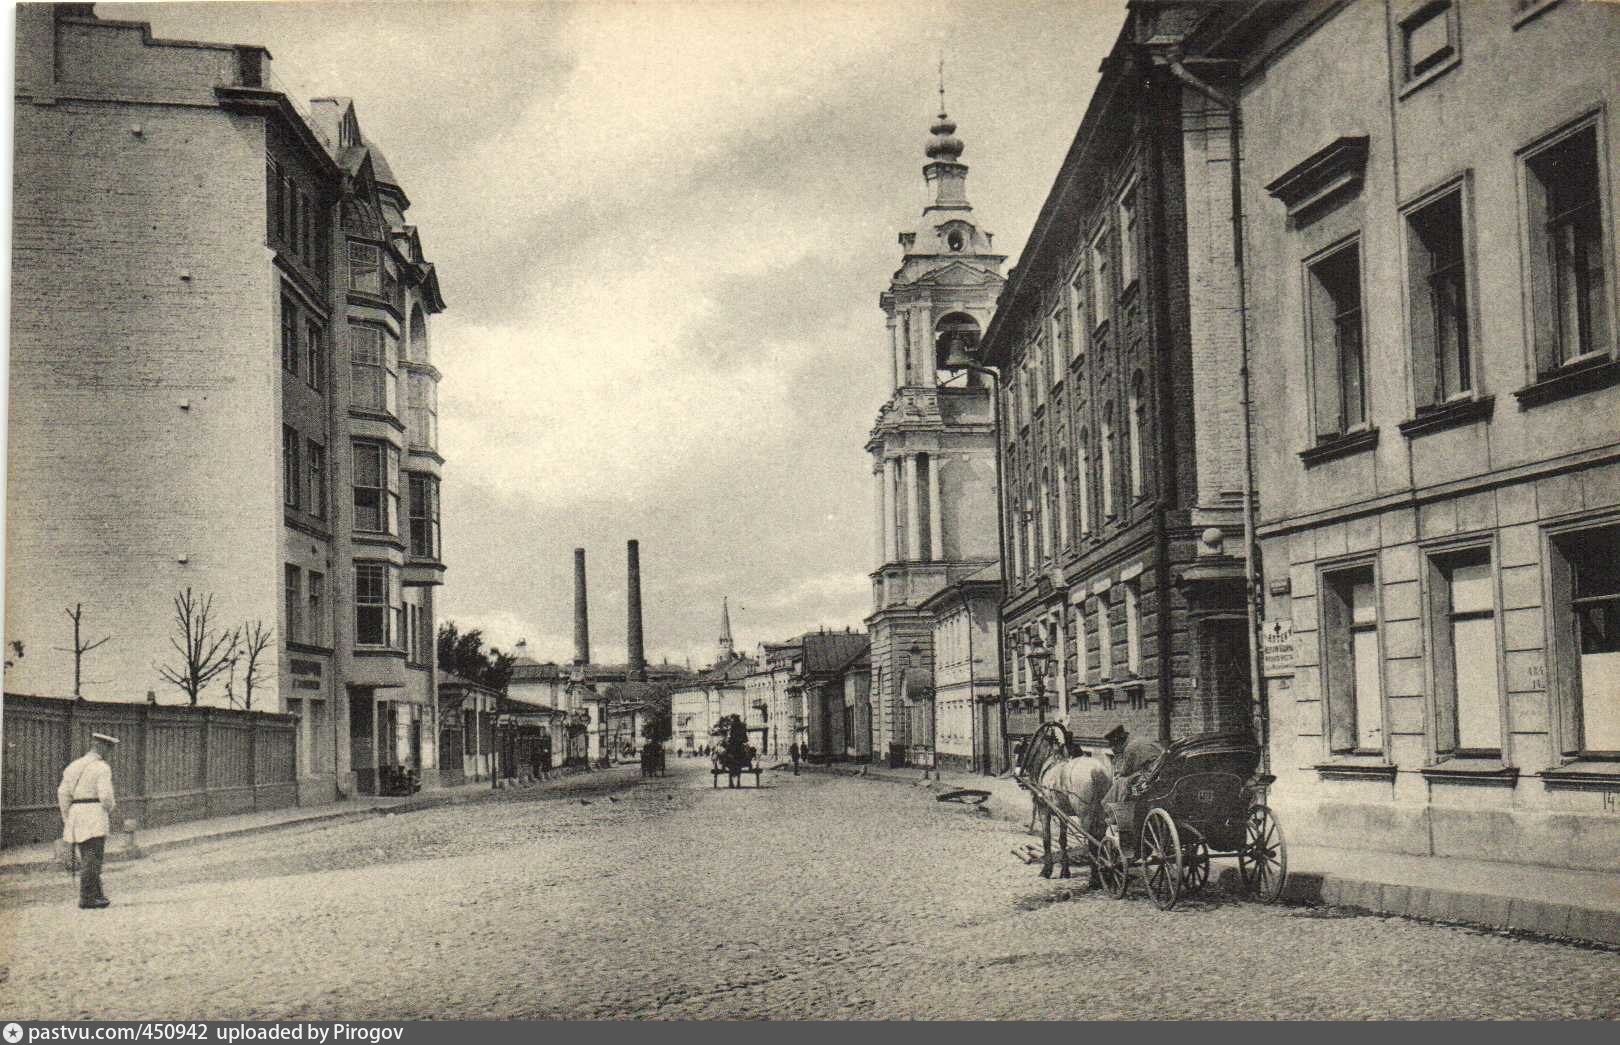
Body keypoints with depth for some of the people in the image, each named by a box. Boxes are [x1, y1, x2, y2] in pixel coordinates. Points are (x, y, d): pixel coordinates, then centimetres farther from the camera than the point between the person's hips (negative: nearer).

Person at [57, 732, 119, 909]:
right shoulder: (102, 768, -7)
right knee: (92, 858, -6)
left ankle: (96, 895, 20)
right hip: (95, 815, -7)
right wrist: (111, 808, 5)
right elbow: (105, 795, -16)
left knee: (87, 858, 14)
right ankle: (87, 898, -8)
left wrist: (67, 820, 12)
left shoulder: (73, 766, 14)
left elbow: (63, 793, 10)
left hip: (76, 815, 7)